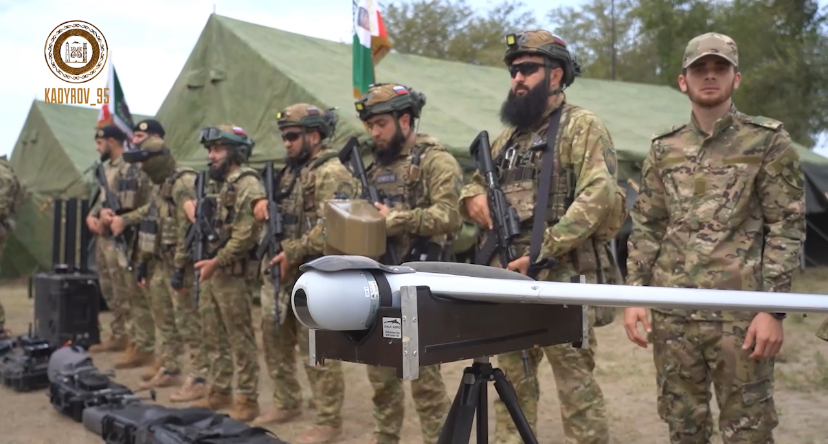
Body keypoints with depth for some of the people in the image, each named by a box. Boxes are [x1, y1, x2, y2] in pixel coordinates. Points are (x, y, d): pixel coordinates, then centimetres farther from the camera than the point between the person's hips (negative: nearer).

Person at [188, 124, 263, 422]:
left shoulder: (248, 185, -13)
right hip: (211, 271, 9)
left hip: (232, 273, -9)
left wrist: (216, 262, -19)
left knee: (240, 339, -2)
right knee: (213, 336, 15)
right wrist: (203, 258, 12)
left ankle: (247, 399, 7)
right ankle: (219, 391, 27)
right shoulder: (215, 184, 16)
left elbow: (246, 234, -21)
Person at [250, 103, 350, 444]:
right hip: (279, 273, 10)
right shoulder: (291, 170, 15)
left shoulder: (332, 173, -14)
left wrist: (292, 253, -22)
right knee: (275, 340, 18)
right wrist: (263, 202, 2)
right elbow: (280, 210, 26)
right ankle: (286, 403, 35)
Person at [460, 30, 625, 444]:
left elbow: (597, 198, -16)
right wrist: (473, 196, 2)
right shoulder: (508, 136, 18)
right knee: (512, 382, 15)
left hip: (563, 280, -7)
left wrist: (540, 253, -21)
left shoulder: (582, 127, -4)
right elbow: (477, 180, 29)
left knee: (576, 387, 0)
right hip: (509, 280, 7)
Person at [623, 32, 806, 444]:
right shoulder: (664, 148, 10)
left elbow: (787, 226, -3)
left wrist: (773, 308, -10)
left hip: (740, 313, -3)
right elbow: (645, 226, 11)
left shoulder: (768, 141, 1)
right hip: (671, 311, 3)